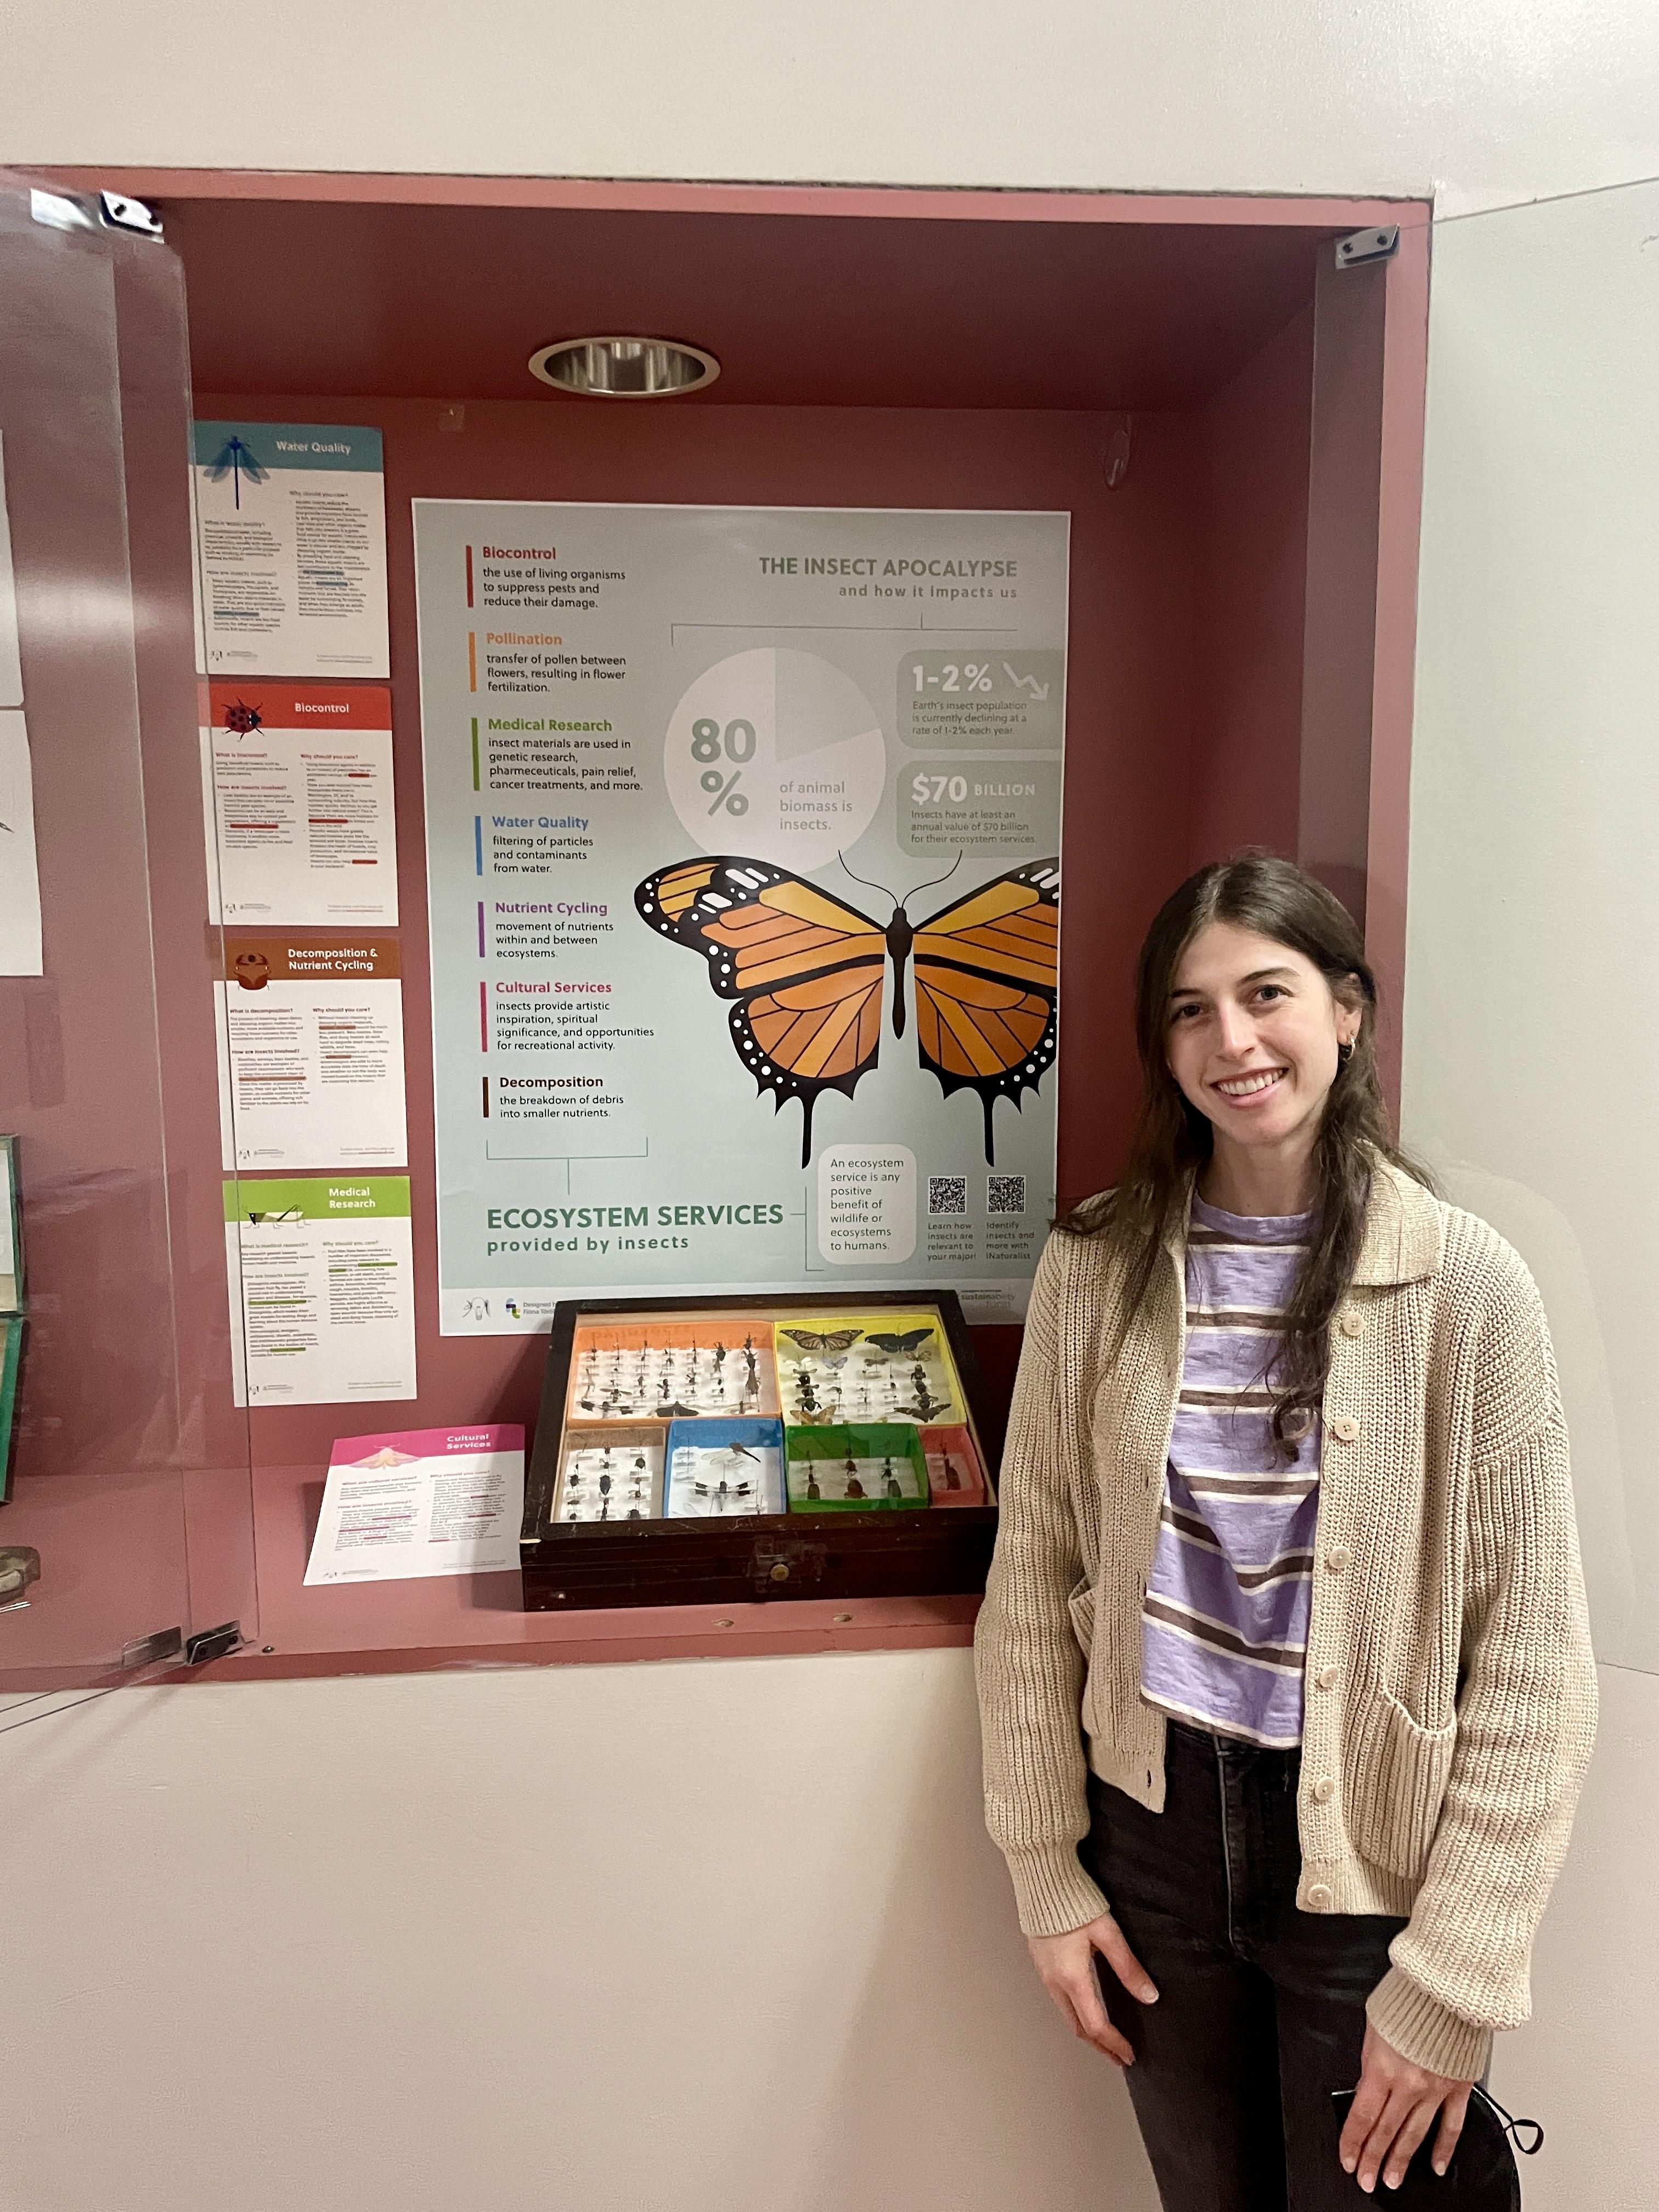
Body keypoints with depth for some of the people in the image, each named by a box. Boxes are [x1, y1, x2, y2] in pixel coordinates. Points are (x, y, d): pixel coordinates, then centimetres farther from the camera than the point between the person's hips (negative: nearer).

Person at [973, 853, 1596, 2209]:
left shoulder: (1466, 1283, -13)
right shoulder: (1097, 1269, -6)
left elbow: (1533, 1662, -11)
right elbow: (1033, 1586, 0)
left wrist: (1452, 1983, -10)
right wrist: (1047, 1876, 1)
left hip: (1374, 1857, -2)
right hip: (1155, 1830, 2)